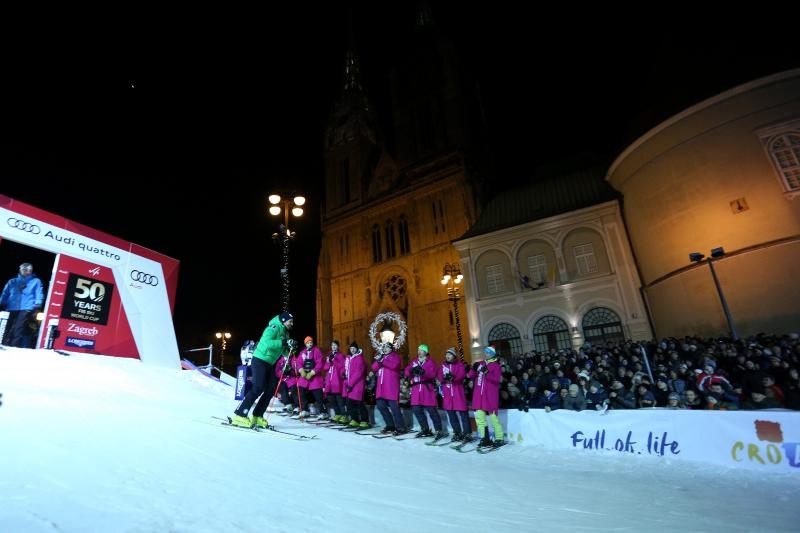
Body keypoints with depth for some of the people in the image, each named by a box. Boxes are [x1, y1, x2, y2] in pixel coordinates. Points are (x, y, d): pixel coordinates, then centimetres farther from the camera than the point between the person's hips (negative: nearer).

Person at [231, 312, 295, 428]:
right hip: (260, 360, -9)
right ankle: (239, 416, -9)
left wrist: (290, 348, -7)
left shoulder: (285, 333, 13)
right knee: (258, 388, -16)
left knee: (269, 391, 3)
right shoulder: (274, 328, -14)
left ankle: (257, 417, 11)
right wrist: (284, 342, -32)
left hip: (270, 364, 9)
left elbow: (284, 352, 14)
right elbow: (266, 342, -31)